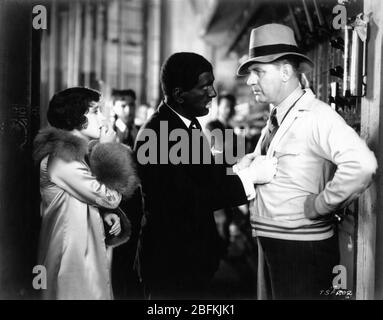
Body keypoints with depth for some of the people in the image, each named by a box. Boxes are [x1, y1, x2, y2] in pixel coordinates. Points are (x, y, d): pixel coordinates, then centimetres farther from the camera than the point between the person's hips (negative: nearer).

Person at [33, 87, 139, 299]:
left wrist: (104, 214, -1)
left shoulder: (75, 152, 11)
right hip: (73, 252, -10)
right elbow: (110, 198, -19)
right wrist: (107, 149, -9)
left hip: (86, 248, 10)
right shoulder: (62, 158, -20)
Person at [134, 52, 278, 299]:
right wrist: (248, 177, -22)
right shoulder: (156, 134, -22)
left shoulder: (189, 123, 6)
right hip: (170, 262, -9)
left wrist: (236, 170, -4)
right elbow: (187, 201, -25)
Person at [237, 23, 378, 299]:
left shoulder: (317, 116, -18)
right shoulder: (275, 119, 9)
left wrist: (321, 204, -23)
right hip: (274, 245, 8)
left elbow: (361, 164, -33)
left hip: (303, 249, -8)